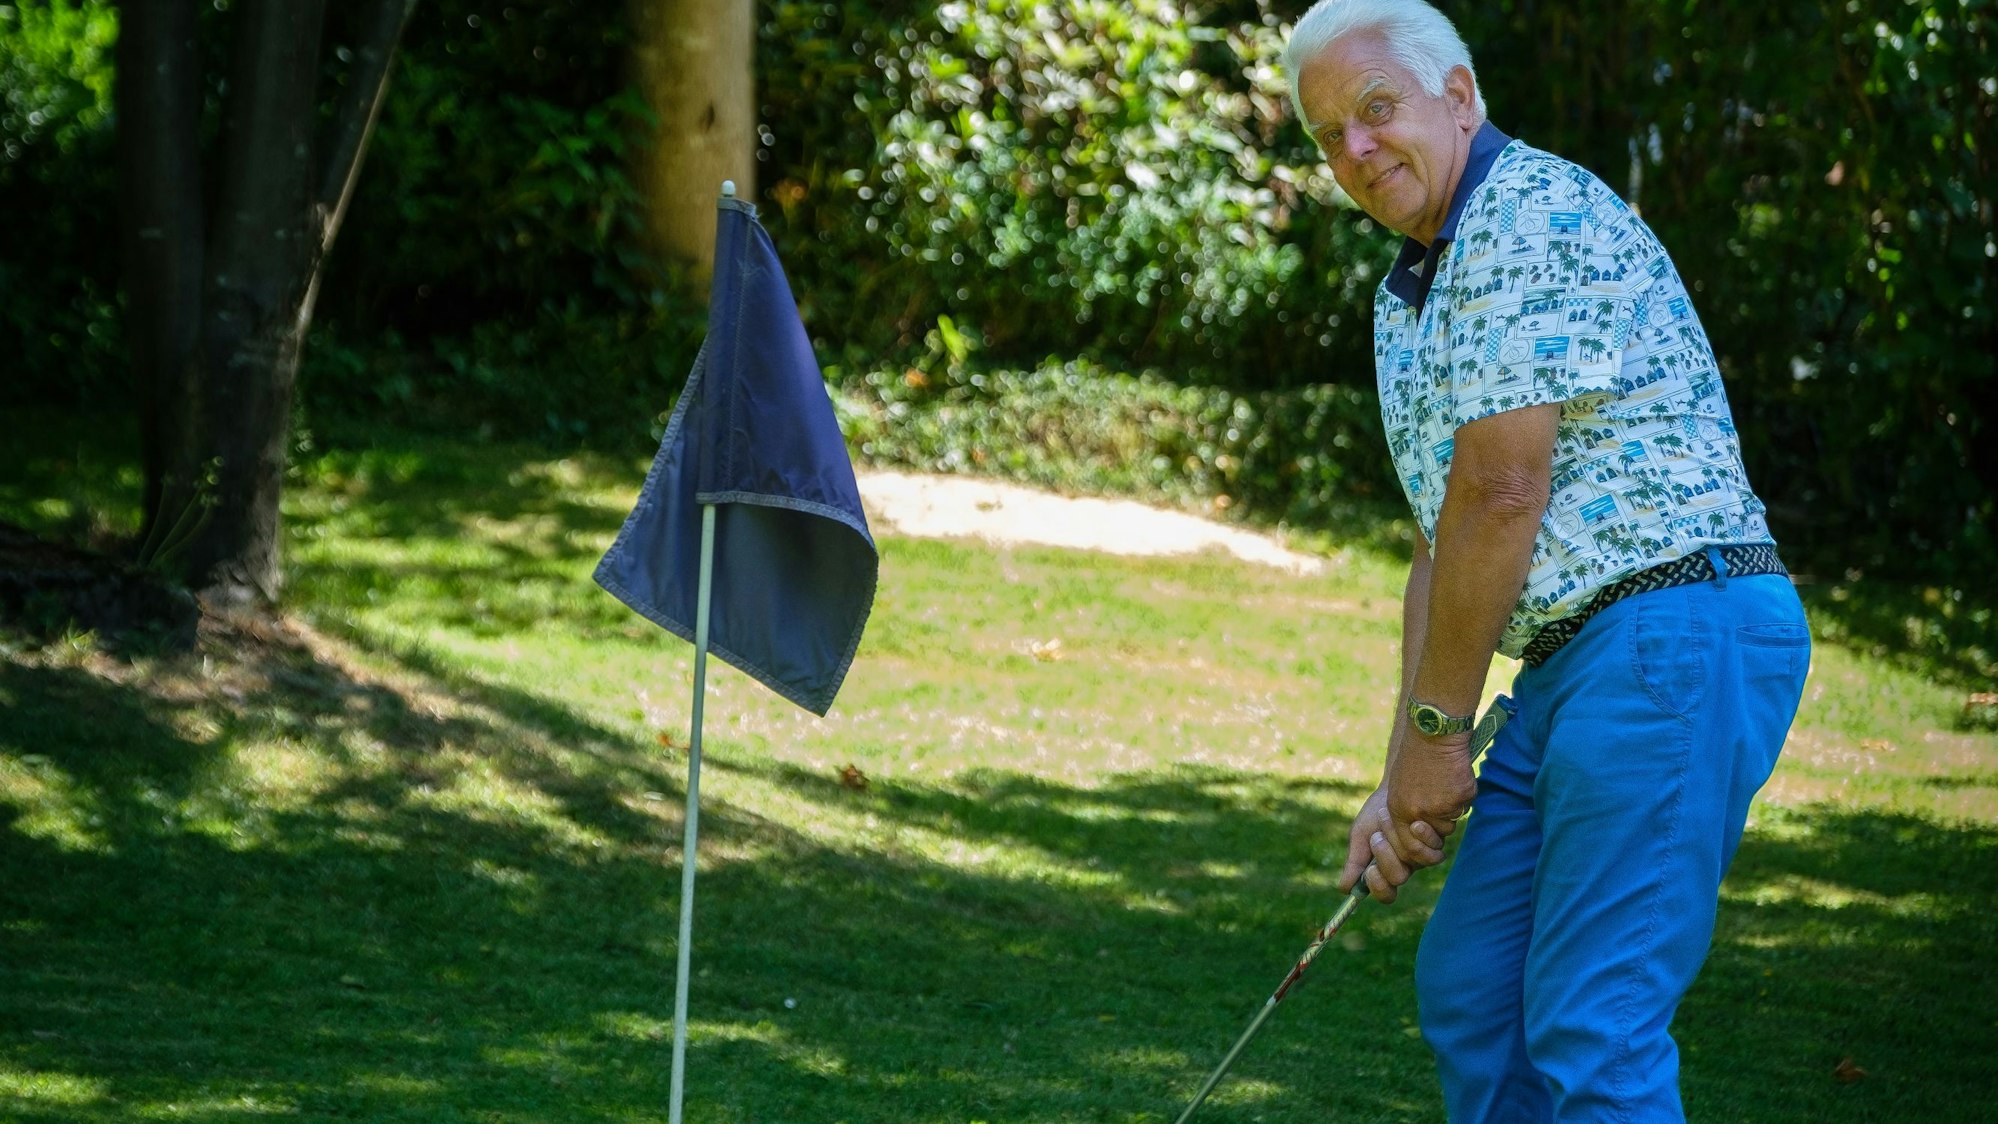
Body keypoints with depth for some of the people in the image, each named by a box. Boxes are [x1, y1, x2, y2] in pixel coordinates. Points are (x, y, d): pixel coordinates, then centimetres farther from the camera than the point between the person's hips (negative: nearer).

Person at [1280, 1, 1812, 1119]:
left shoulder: (1535, 213, -11)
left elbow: (1501, 494, -16)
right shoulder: (1409, 295, 21)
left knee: (1592, 1028, -14)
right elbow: (1445, 548, 21)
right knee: (1469, 991, 14)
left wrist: (1439, 729, -9)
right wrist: (1406, 777, 13)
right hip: (1571, 666, 11)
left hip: (1677, 636, -11)